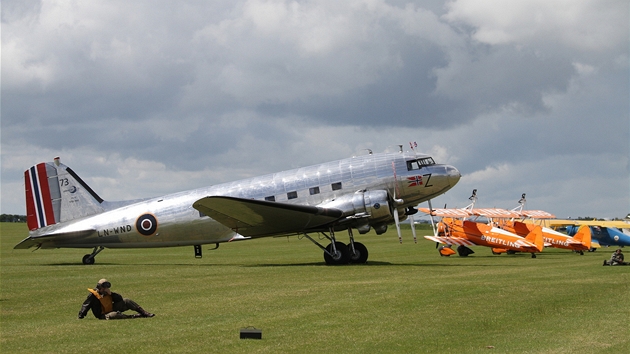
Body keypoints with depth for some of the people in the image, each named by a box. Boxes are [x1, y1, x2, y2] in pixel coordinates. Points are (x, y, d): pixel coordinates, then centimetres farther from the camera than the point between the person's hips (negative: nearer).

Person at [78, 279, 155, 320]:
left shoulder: (107, 293, 8)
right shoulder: (93, 295, -11)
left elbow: (120, 299, 3)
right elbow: (85, 306, -14)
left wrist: (111, 293, -13)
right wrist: (80, 317, -24)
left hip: (111, 309, 8)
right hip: (103, 315, -8)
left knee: (126, 301, -5)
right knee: (114, 315, -42)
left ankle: (144, 313, -9)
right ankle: (133, 317, -37)